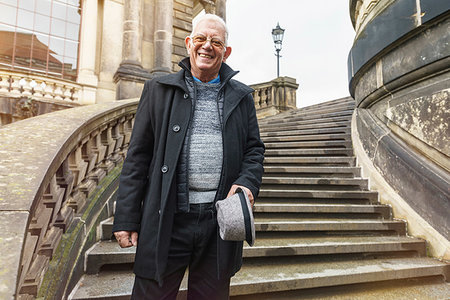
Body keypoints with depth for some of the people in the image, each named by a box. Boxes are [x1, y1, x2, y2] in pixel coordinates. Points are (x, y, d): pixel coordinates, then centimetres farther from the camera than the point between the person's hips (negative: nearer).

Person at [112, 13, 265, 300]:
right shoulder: (159, 89, 6)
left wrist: (248, 183, -10)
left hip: (221, 220, 2)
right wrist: (126, 218, -2)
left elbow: (254, 148, 12)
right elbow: (138, 155, 2)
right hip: (167, 221, -1)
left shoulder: (241, 97, 11)